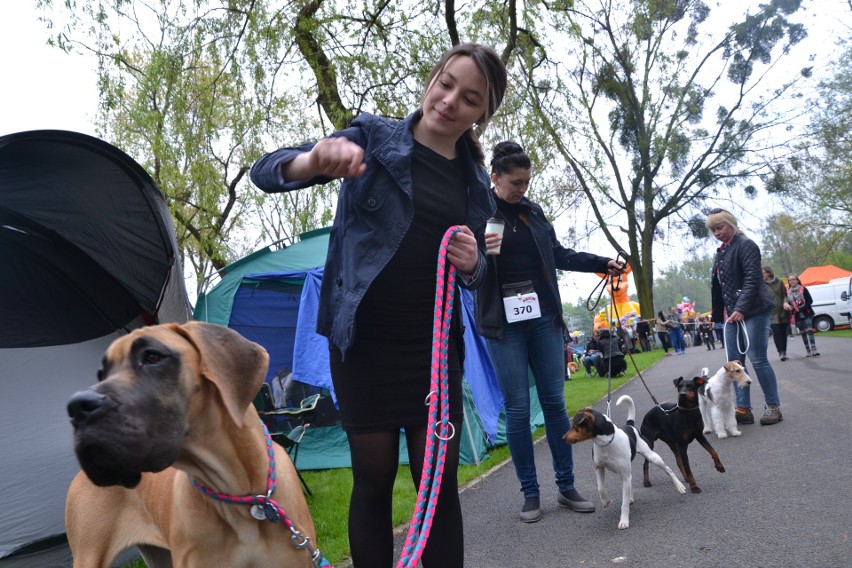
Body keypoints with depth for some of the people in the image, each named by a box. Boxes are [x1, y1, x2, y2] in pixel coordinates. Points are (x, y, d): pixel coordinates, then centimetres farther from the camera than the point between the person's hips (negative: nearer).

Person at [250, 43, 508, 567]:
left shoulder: (476, 182, 10)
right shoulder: (375, 137, -1)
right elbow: (265, 171, -8)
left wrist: (473, 264, -7)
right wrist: (314, 161, -31)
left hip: (434, 346, 3)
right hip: (364, 340, -3)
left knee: (439, 482, 5)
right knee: (374, 478, 6)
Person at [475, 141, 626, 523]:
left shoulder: (533, 211, 10)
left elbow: (558, 254, 20)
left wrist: (602, 264, 16)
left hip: (544, 317, 4)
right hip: (504, 323, -4)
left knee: (554, 401, 7)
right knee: (517, 408, 1)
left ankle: (566, 487, 19)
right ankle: (530, 493, 14)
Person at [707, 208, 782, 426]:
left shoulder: (745, 245, -7)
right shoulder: (721, 252, 17)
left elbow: (753, 279, -17)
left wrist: (742, 308, -24)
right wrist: (718, 314, 19)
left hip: (754, 311, -8)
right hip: (732, 313, 8)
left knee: (758, 359, -5)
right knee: (735, 362, 3)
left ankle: (773, 406, 9)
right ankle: (743, 409, 8)